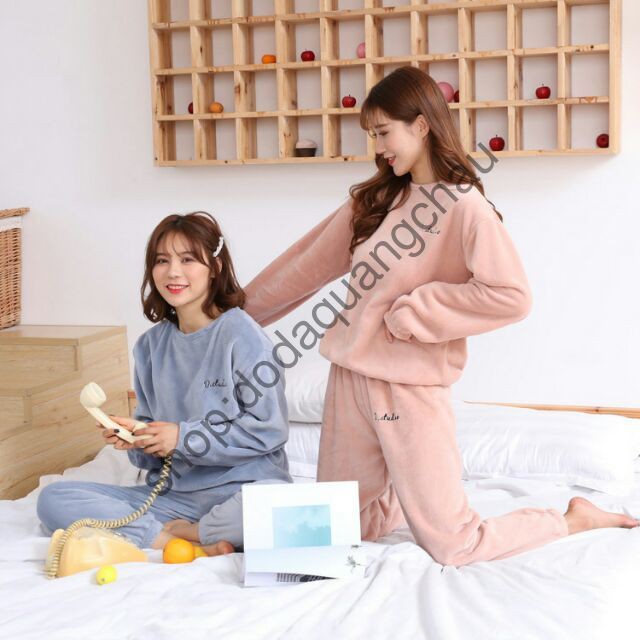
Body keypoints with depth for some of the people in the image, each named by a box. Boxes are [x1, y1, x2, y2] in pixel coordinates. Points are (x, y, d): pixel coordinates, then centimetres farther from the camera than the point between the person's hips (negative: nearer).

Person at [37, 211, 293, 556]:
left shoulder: (241, 334, -7)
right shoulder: (151, 345, 11)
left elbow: (268, 429, -11)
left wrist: (183, 437, -12)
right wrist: (136, 438, -7)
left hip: (241, 488, -5)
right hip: (174, 494, 6)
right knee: (53, 500, -11)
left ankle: (173, 532, -13)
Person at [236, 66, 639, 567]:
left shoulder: (464, 206, -12)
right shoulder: (374, 199, 9)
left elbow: (512, 296, -22)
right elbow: (312, 261, 18)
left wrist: (411, 312, -17)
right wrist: (248, 308, 24)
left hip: (410, 389, -7)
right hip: (349, 377, 7)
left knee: (453, 547, -5)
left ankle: (577, 519, 16)